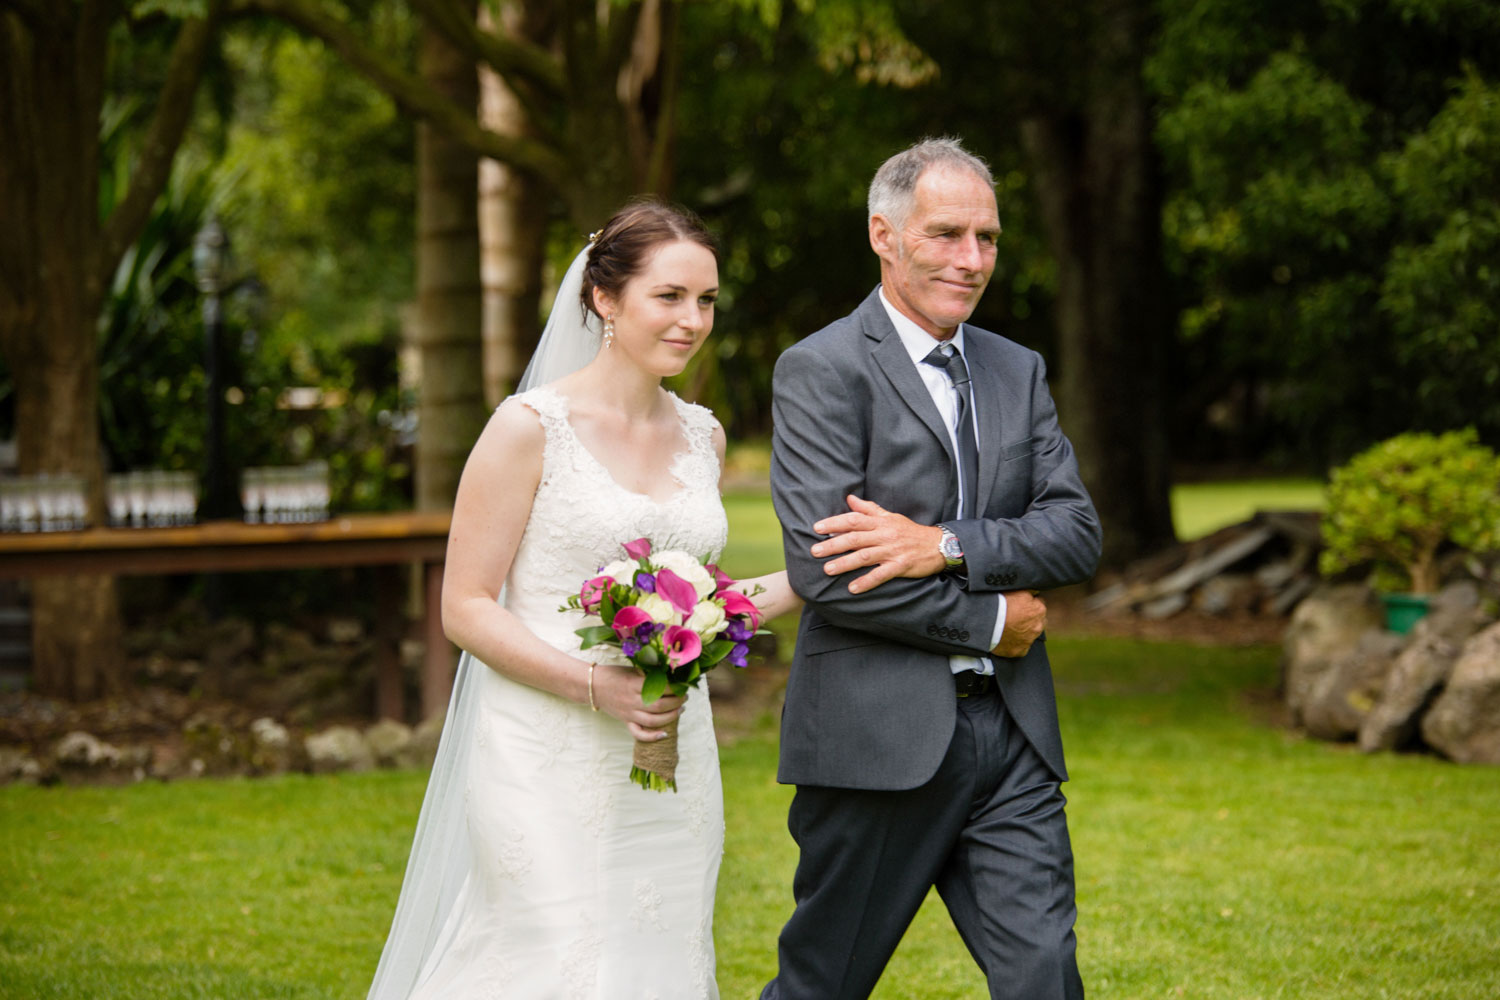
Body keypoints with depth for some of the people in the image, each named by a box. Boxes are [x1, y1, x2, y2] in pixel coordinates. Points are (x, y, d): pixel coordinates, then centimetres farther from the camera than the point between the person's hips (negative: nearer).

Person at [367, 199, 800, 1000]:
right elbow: (466, 609, -9)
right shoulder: (532, 428, -8)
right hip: (552, 771, -6)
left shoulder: (701, 436, 11)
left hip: (671, 773, 6)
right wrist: (596, 685, -20)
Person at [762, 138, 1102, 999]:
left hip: (1012, 734, 5)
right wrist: (991, 619, -8)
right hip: (878, 736, -5)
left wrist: (945, 545, -14)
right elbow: (824, 573, -16)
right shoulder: (820, 371, -6)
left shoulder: (1019, 372, 14)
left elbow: (1079, 535, 3)